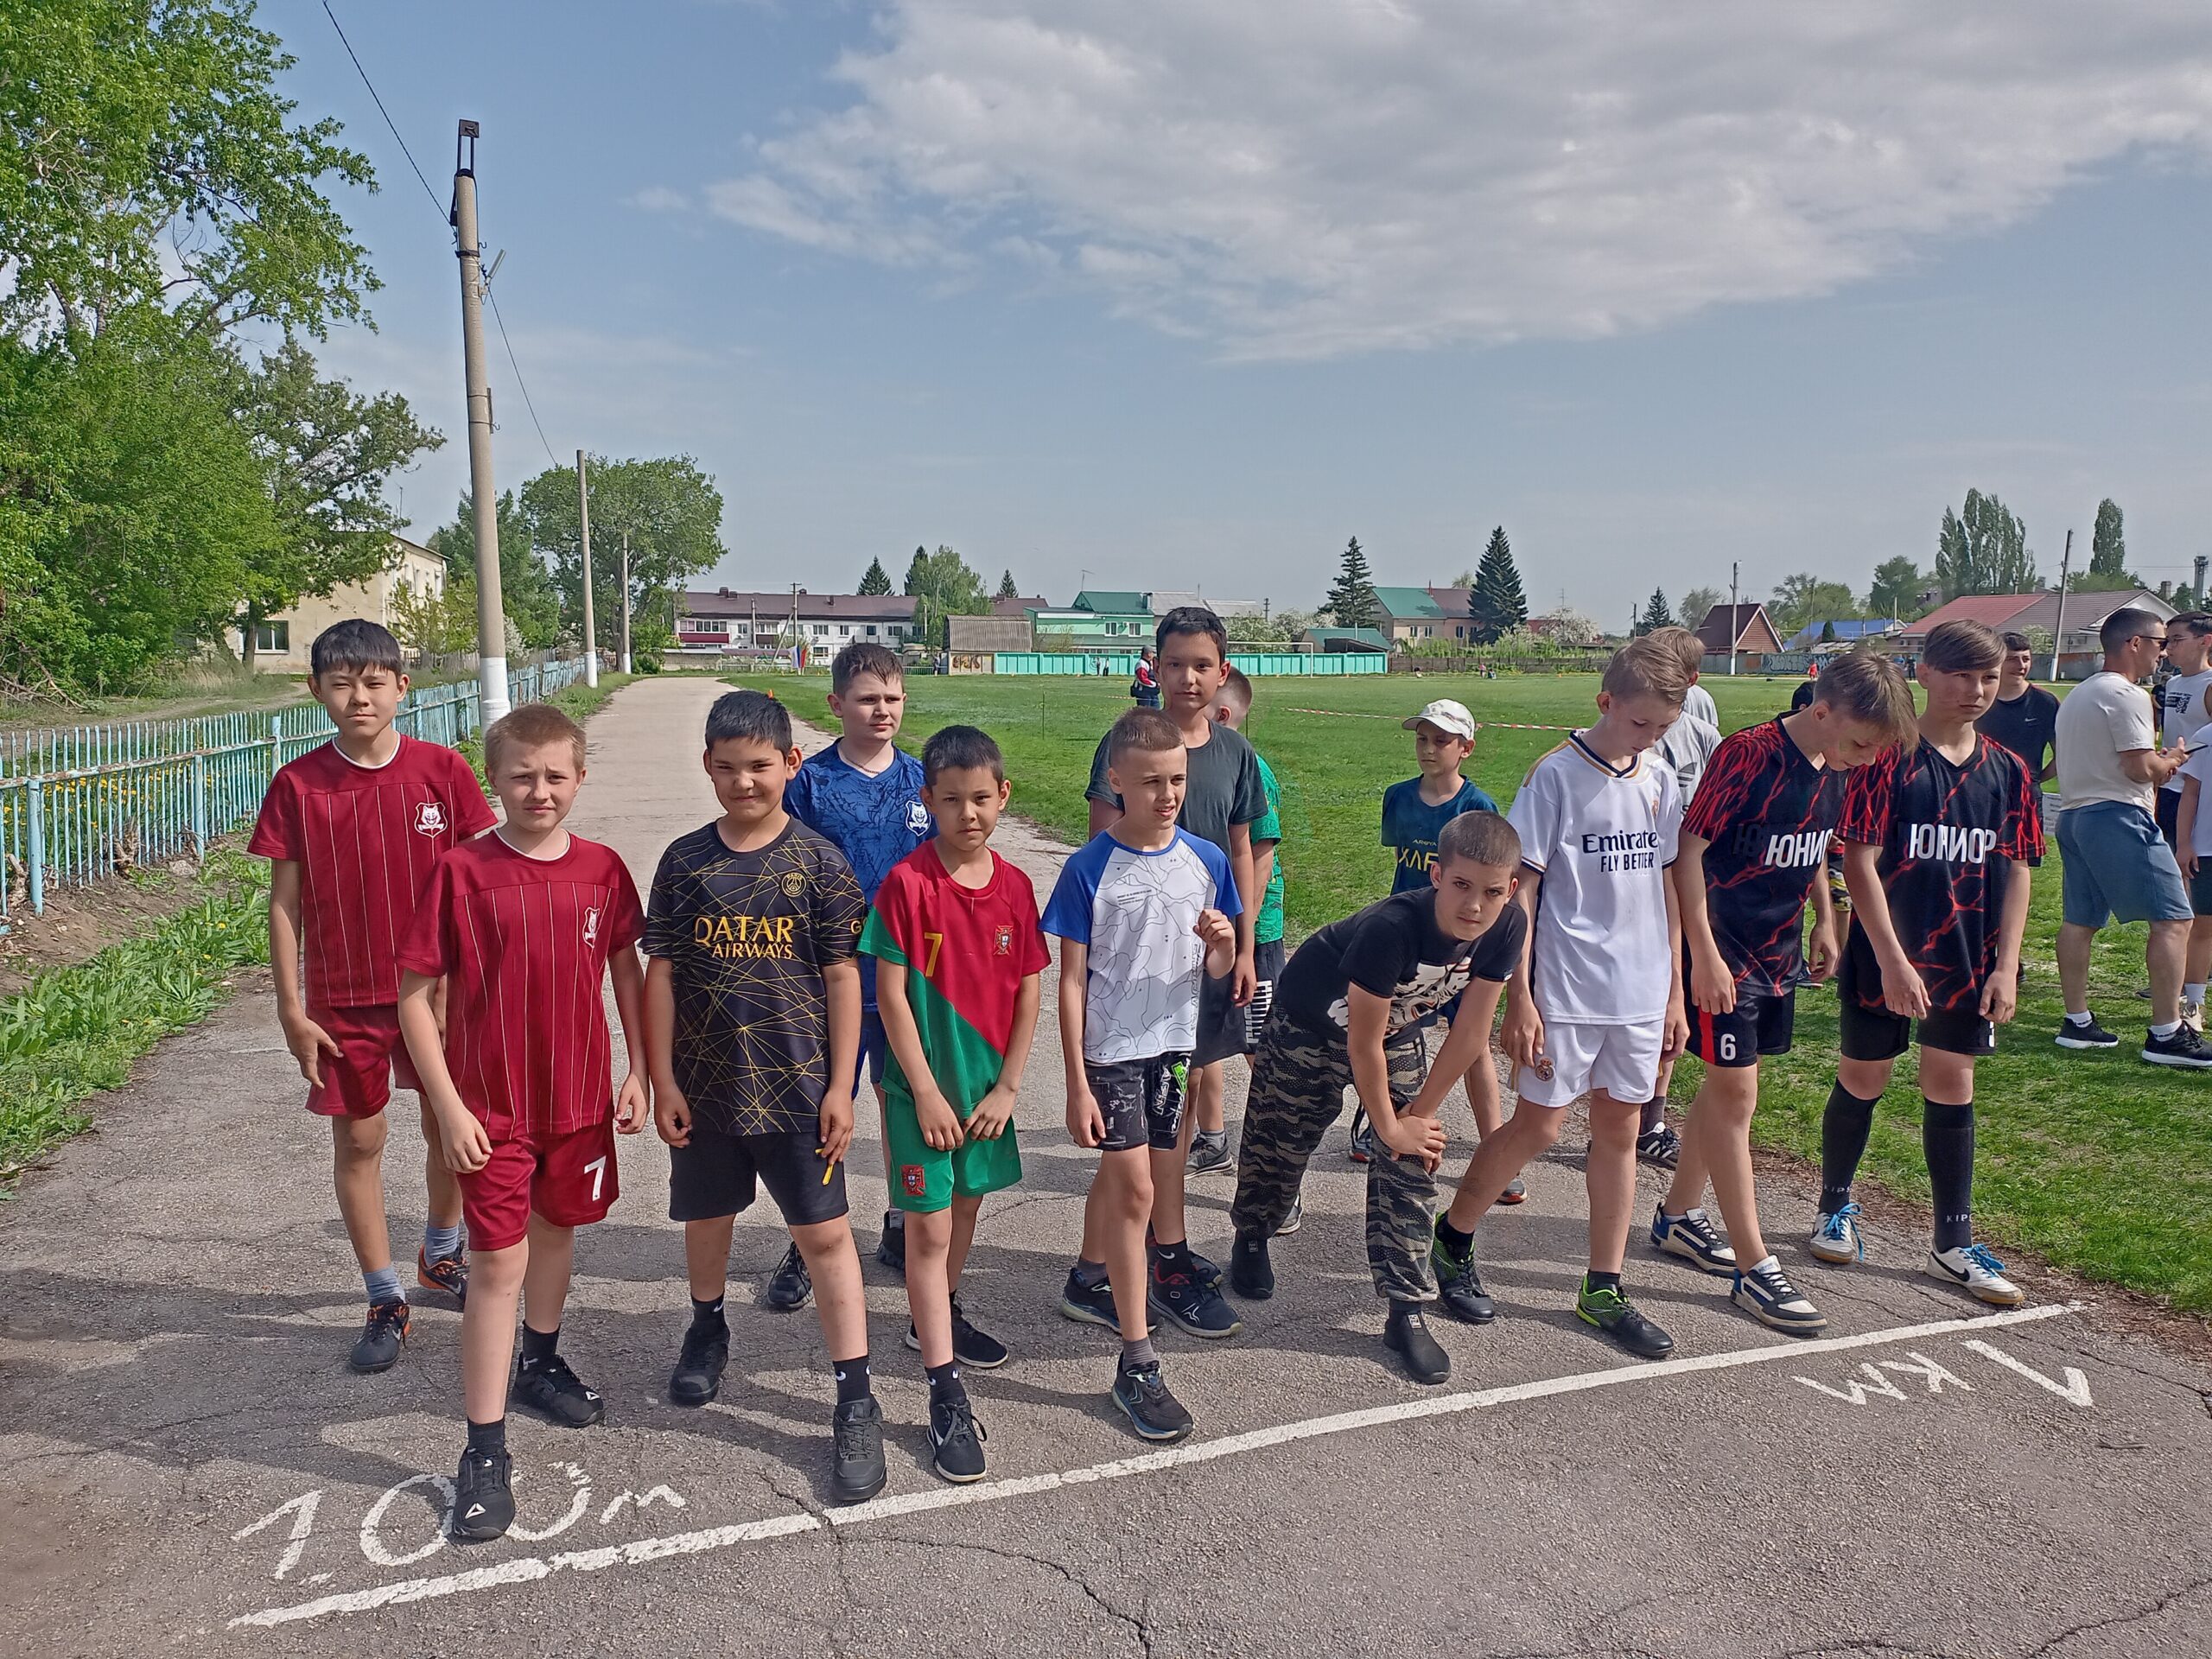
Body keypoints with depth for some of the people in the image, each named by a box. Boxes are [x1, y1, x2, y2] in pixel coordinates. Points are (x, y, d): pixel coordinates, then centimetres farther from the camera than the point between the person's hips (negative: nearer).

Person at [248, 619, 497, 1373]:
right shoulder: (297, 786, -7)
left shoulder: (442, 771, -7)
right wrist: (292, 1009, -3)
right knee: (358, 1141, 8)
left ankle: (441, 1254, 39)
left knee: (450, 1126, 13)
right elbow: (285, 902, -2)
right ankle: (385, 1300, 23)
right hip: (345, 998, 0)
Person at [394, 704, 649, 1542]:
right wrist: (449, 1108, -12)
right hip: (491, 1106, -4)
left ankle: (541, 1362, 47)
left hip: (581, 1096, 4)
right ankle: (485, 1451, 10)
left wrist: (639, 1072, 5)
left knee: (557, 1230, 22)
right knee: (498, 1264, -1)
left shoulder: (602, 869, -3)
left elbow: (627, 972, 8)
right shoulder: (463, 870, -13)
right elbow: (415, 993, -9)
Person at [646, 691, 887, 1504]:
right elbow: (661, 974, 2)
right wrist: (663, 1081, 0)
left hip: (798, 1087, -3)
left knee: (825, 1234, 0)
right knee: (706, 1218, 21)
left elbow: (842, 977, -5)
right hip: (705, 1085, 3)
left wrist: (840, 1087, -7)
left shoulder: (818, 861, -7)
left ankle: (856, 1402, 8)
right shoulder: (685, 861, -1)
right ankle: (707, 1329, 50)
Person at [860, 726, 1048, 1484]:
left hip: (987, 1083, 5)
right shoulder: (906, 883, -15)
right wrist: (925, 1091, -13)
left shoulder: (1014, 886, -2)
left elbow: (1028, 990, 2)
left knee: (966, 1203, 21)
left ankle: (940, 1316, 46)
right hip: (922, 1084, -5)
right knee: (929, 1226, -1)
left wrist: (1007, 1085, -2)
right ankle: (946, 1394, 6)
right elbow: (891, 994, -13)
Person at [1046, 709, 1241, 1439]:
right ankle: (1137, 1365, 3)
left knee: (1120, 1174, 18)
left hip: (1175, 1045, 4)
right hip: (1111, 1049, -4)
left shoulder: (1206, 860, 0)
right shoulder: (1089, 869, -10)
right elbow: (1071, 980, -8)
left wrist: (1223, 943, -17)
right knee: (1136, 1188, -6)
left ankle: (1090, 1282, 44)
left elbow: (1218, 970, 7)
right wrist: (1076, 1084, -9)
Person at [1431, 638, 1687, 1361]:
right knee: (1539, 1126, 1)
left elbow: (1665, 886, 13)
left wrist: (1674, 991, 12)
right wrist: (1519, 997, -13)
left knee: (1619, 1128, 11)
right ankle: (1452, 1239, 23)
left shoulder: (1659, 780, 7)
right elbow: (1521, 890, -10)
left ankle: (1603, 1289, 22)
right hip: (1566, 990, -5)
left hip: (1641, 993, 6)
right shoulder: (1557, 775, -10)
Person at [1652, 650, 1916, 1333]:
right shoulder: (1747, 755, -20)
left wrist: (1824, 921, 16)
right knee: (1736, 1093, -3)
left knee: (1727, 1084, 16)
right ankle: (1755, 1267, 3)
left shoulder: (1835, 769, 3)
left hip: (1779, 952, 8)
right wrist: (1704, 954, -20)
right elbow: (1688, 848, -19)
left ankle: (1678, 1215, 31)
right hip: (1724, 954, -8)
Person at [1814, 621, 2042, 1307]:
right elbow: (1859, 862, -14)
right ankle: (1835, 1208, 29)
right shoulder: (1889, 760, -11)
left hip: (1966, 962, 4)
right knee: (1863, 1078, 9)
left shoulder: (2007, 770, 3)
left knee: (1951, 1086, 10)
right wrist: (1892, 959, -17)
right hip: (1885, 956, -4)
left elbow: (2015, 870, 6)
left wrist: (2006, 964, -1)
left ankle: (1953, 1244, 21)